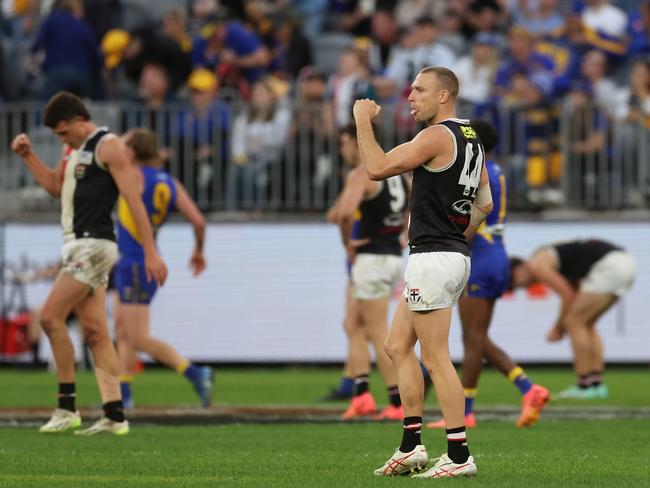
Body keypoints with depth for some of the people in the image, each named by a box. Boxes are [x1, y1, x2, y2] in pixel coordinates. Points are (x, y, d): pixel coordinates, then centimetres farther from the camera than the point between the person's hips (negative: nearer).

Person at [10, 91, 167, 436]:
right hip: (78, 245, 9)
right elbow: (56, 187, 29)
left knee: (50, 316, -12)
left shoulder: (107, 146, -10)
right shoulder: (74, 148, 17)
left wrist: (151, 253, -18)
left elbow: (133, 199, -14)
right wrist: (27, 156, 15)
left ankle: (67, 407, -8)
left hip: (94, 245, -9)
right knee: (95, 332, 4)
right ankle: (114, 416, 2)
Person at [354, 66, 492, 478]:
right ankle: (412, 447, 14)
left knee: (436, 358, -8)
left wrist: (363, 120, -6)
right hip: (456, 256, 10)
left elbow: (377, 168, -17)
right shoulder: (471, 138, 15)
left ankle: (459, 456, -8)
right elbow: (485, 204, 22)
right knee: (398, 346, 14)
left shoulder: (437, 136, -14)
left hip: (432, 256, -10)